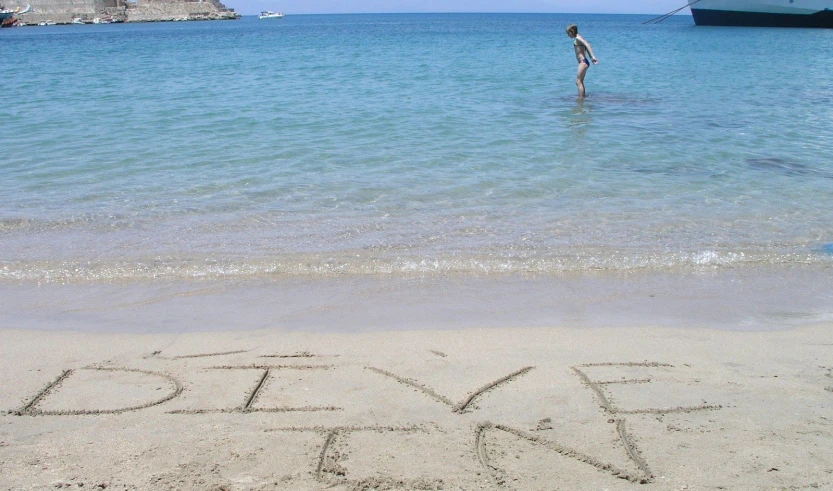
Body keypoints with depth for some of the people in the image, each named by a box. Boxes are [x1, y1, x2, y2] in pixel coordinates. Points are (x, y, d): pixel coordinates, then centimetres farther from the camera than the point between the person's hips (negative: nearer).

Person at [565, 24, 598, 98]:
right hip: (583, 62, 10)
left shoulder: (577, 38, -11)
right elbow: (587, 47, 20)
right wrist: (591, 58, 14)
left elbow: (587, 45, -25)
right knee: (580, 82, 16)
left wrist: (592, 56, -36)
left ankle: (581, 99, -12)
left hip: (583, 62, -10)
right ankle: (582, 97, 21)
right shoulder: (578, 38, 18)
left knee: (578, 82, -11)